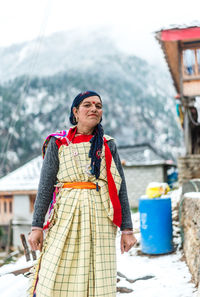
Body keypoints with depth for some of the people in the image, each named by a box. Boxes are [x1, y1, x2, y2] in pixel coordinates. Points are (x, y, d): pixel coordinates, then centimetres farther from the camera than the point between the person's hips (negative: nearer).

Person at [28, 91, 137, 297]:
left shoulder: (108, 145, 10)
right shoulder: (58, 143, 5)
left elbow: (120, 188, 8)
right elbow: (45, 187, 4)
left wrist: (127, 229, 4)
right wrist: (37, 226, -2)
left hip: (100, 220, 1)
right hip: (66, 218, -1)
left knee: (99, 280, 2)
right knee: (56, 280, -2)